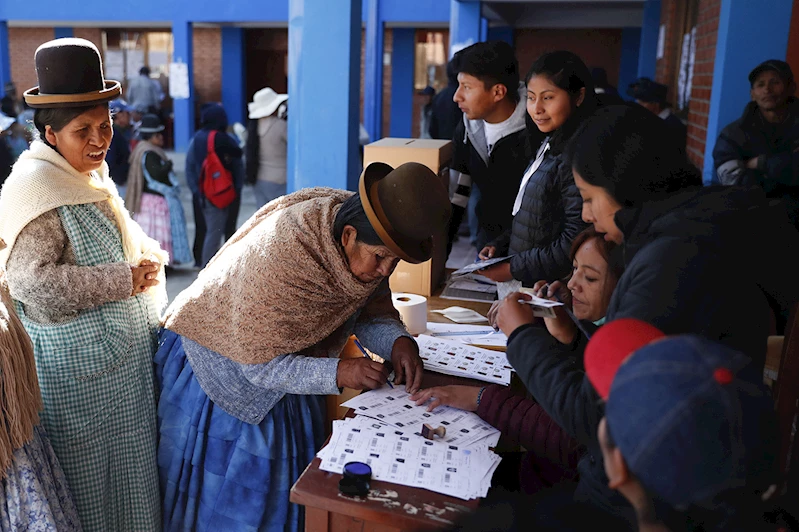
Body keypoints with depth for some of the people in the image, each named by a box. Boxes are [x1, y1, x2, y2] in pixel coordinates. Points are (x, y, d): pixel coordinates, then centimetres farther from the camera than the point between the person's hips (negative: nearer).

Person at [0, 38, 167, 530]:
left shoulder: (91, 176, 10)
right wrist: (125, 280, -24)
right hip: (79, 361, -9)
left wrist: (147, 252, 3)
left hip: (123, 351, 9)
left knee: (127, 462, 21)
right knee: (92, 473, 8)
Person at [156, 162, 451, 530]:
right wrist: (336, 373, -38)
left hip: (288, 367, 6)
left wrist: (397, 340, -23)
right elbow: (259, 365, -30)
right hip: (225, 366, -6)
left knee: (283, 479, 17)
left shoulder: (372, 245, -17)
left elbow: (370, 311, -2)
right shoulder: (282, 255, -38)